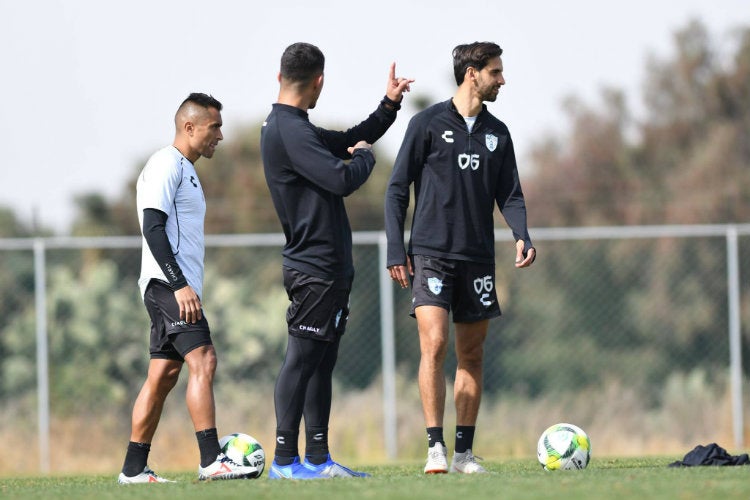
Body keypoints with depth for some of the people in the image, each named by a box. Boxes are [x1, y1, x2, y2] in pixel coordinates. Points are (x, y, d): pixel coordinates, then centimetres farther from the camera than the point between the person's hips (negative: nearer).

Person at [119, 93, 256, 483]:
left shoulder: (185, 170, 22)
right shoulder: (166, 165, -9)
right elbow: (153, 228, -18)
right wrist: (180, 285, -24)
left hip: (175, 287, 10)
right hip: (168, 284, -10)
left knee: (163, 374, 7)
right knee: (203, 359, -17)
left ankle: (134, 469, 7)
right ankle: (211, 461, -23)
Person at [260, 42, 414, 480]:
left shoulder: (290, 127, 17)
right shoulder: (290, 131, -16)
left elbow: (347, 141, 30)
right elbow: (342, 179, -24)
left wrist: (389, 105, 21)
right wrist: (365, 156, -3)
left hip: (327, 267, 11)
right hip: (315, 267, -11)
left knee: (321, 362, 11)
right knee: (302, 359, -9)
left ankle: (318, 459, 14)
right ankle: (285, 460, -9)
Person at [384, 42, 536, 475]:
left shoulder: (497, 133, 12)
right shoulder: (429, 124, -1)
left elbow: (510, 194, 13)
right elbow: (398, 188, 0)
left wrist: (522, 236, -6)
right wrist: (396, 250, -6)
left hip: (478, 257, 5)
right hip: (431, 254, -5)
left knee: (472, 354, 6)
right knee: (434, 345, -16)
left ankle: (464, 452, 11)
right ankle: (436, 449, -14)